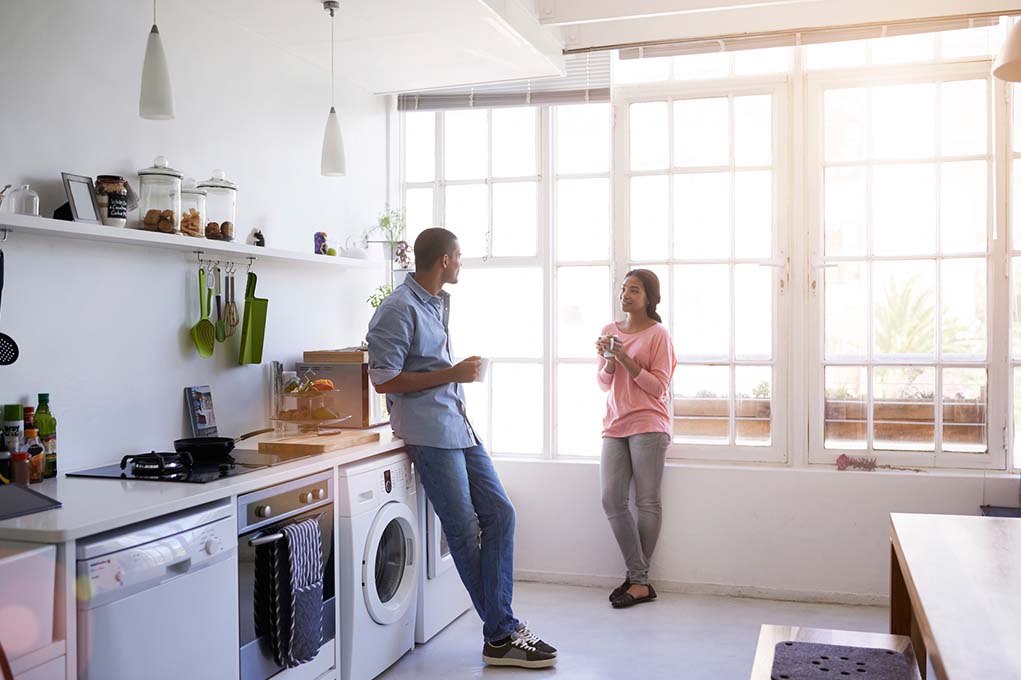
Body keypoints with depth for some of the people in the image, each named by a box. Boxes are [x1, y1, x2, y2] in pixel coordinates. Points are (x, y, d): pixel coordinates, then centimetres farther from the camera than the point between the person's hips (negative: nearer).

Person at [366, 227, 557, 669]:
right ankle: (502, 634, 7)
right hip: (429, 432, -9)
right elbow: (383, 380, -16)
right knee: (465, 531, -4)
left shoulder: (439, 301, 15)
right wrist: (452, 375, -15)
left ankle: (502, 633, 9)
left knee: (499, 514, 4)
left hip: (458, 424, 9)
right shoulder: (399, 310, -13)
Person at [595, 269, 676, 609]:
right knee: (611, 500, -5)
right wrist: (608, 360, -5)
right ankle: (640, 581, 2)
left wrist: (625, 358, -15)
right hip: (615, 427, 5)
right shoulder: (610, 331, 14)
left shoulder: (658, 334, -1)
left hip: (648, 426, -5)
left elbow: (658, 386, -6)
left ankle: (637, 580, 7)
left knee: (647, 503, -2)